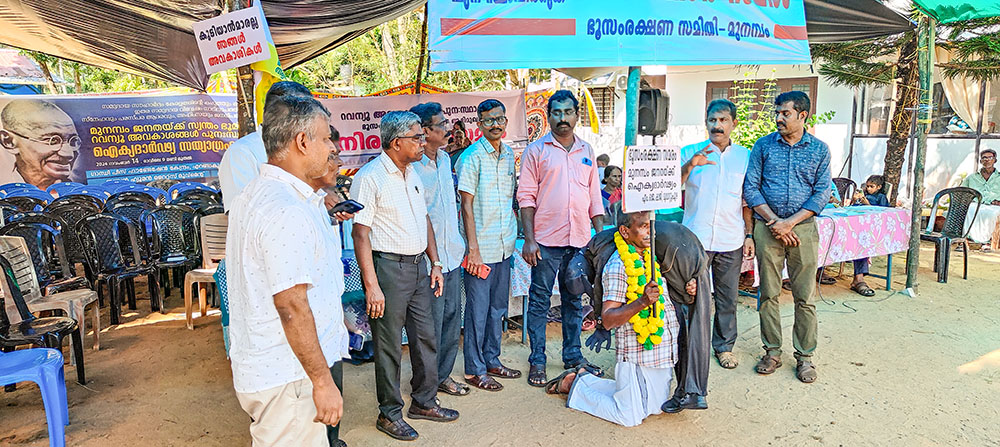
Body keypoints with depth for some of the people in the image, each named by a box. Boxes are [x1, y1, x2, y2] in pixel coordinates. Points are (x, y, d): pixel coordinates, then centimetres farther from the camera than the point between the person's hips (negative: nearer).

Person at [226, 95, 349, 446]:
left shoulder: (253, 196, 11)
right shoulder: (287, 211, -24)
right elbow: (291, 306, -25)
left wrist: (324, 217, 22)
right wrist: (323, 381, -20)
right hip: (286, 379, -10)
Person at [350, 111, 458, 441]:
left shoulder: (412, 173, 12)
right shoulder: (369, 177, -14)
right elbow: (361, 234, -16)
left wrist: (435, 263, 13)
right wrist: (371, 286, -19)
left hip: (418, 266, 8)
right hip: (388, 267, -8)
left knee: (426, 337, 15)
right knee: (389, 346, 4)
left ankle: (424, 402, 32)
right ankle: (389, 413, 21)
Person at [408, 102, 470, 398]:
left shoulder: (445, 159, 10)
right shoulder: (410, 167, -16)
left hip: (452, 255, 8)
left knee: (452, 319, 16)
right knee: (431, 325, 2)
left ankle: (443, 375, 32)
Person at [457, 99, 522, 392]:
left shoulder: (509, 154, 10)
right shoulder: (472, 157, -11)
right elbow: (467, 206, -13)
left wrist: (512, 238, 14)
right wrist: (473, 249, -16)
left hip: (504, 246, 7)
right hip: (482, 249, -7)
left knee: (498, 309, 16)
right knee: (478, 311, 3)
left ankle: (492, 361, 30)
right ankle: (475, 370, 16)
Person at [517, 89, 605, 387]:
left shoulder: (586, 151, 12)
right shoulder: (536, 150, 0)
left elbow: (595, 197, 15)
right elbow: (526, 197, -4)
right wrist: (529, 239, -11)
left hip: (579, 240, 4)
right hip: (546, 240, -4)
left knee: (574, 300, 13)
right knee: (539, 301, 3)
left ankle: (573, 356, 26)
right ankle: (537, 361, 14)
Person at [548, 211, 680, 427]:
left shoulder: (650, 257, 8)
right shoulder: (617, 266, -18)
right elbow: (607, 319, -22)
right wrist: (642, 302, -35)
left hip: (662, 350, 8)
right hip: (636, 352, -8)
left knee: (654, 408, 19)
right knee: (630, 417, -2)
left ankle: (584, 379, 27)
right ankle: (574, 384, 17)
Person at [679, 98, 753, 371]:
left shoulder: (745, 156, 9)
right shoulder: (690, 152, 3)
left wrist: (749, 235, 7)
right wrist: (690, 165, -23)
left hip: (730, 241, 2)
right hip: (695, 237, -2)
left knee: (728, 297, 10)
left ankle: (724, 346, 27)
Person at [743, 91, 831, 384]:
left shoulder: (819, 150, 4)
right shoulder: (763, 145, 4)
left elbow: (822, 194, -1)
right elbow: (750, 188, 0)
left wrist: (790, 222, -12)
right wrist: (774, 221, -9)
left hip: (803, 227, 0)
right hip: (767, 227, 1)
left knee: (805, 296, 3)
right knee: (768, 293, 6)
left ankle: (805, 356, 16)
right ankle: (772, 352, 18)